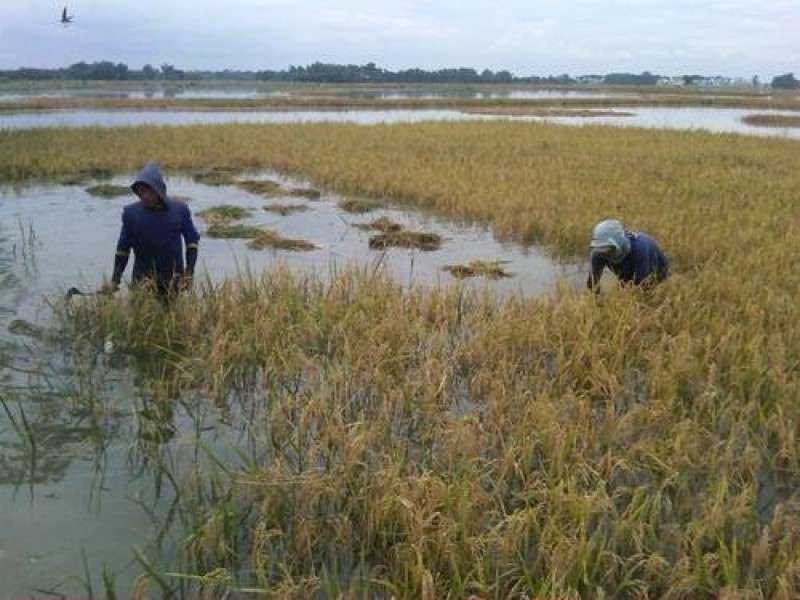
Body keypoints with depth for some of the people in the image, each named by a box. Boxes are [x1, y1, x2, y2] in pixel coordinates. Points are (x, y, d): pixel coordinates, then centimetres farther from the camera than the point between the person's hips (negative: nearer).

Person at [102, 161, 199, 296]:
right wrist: (115, 281, -2)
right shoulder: (131, 213, -4)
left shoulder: (179, 210, -4)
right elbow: (123, 248, 3)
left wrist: (189, 274, -3)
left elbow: (192, 241, 5)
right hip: (144, 280, 0)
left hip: (174, 280, 1)